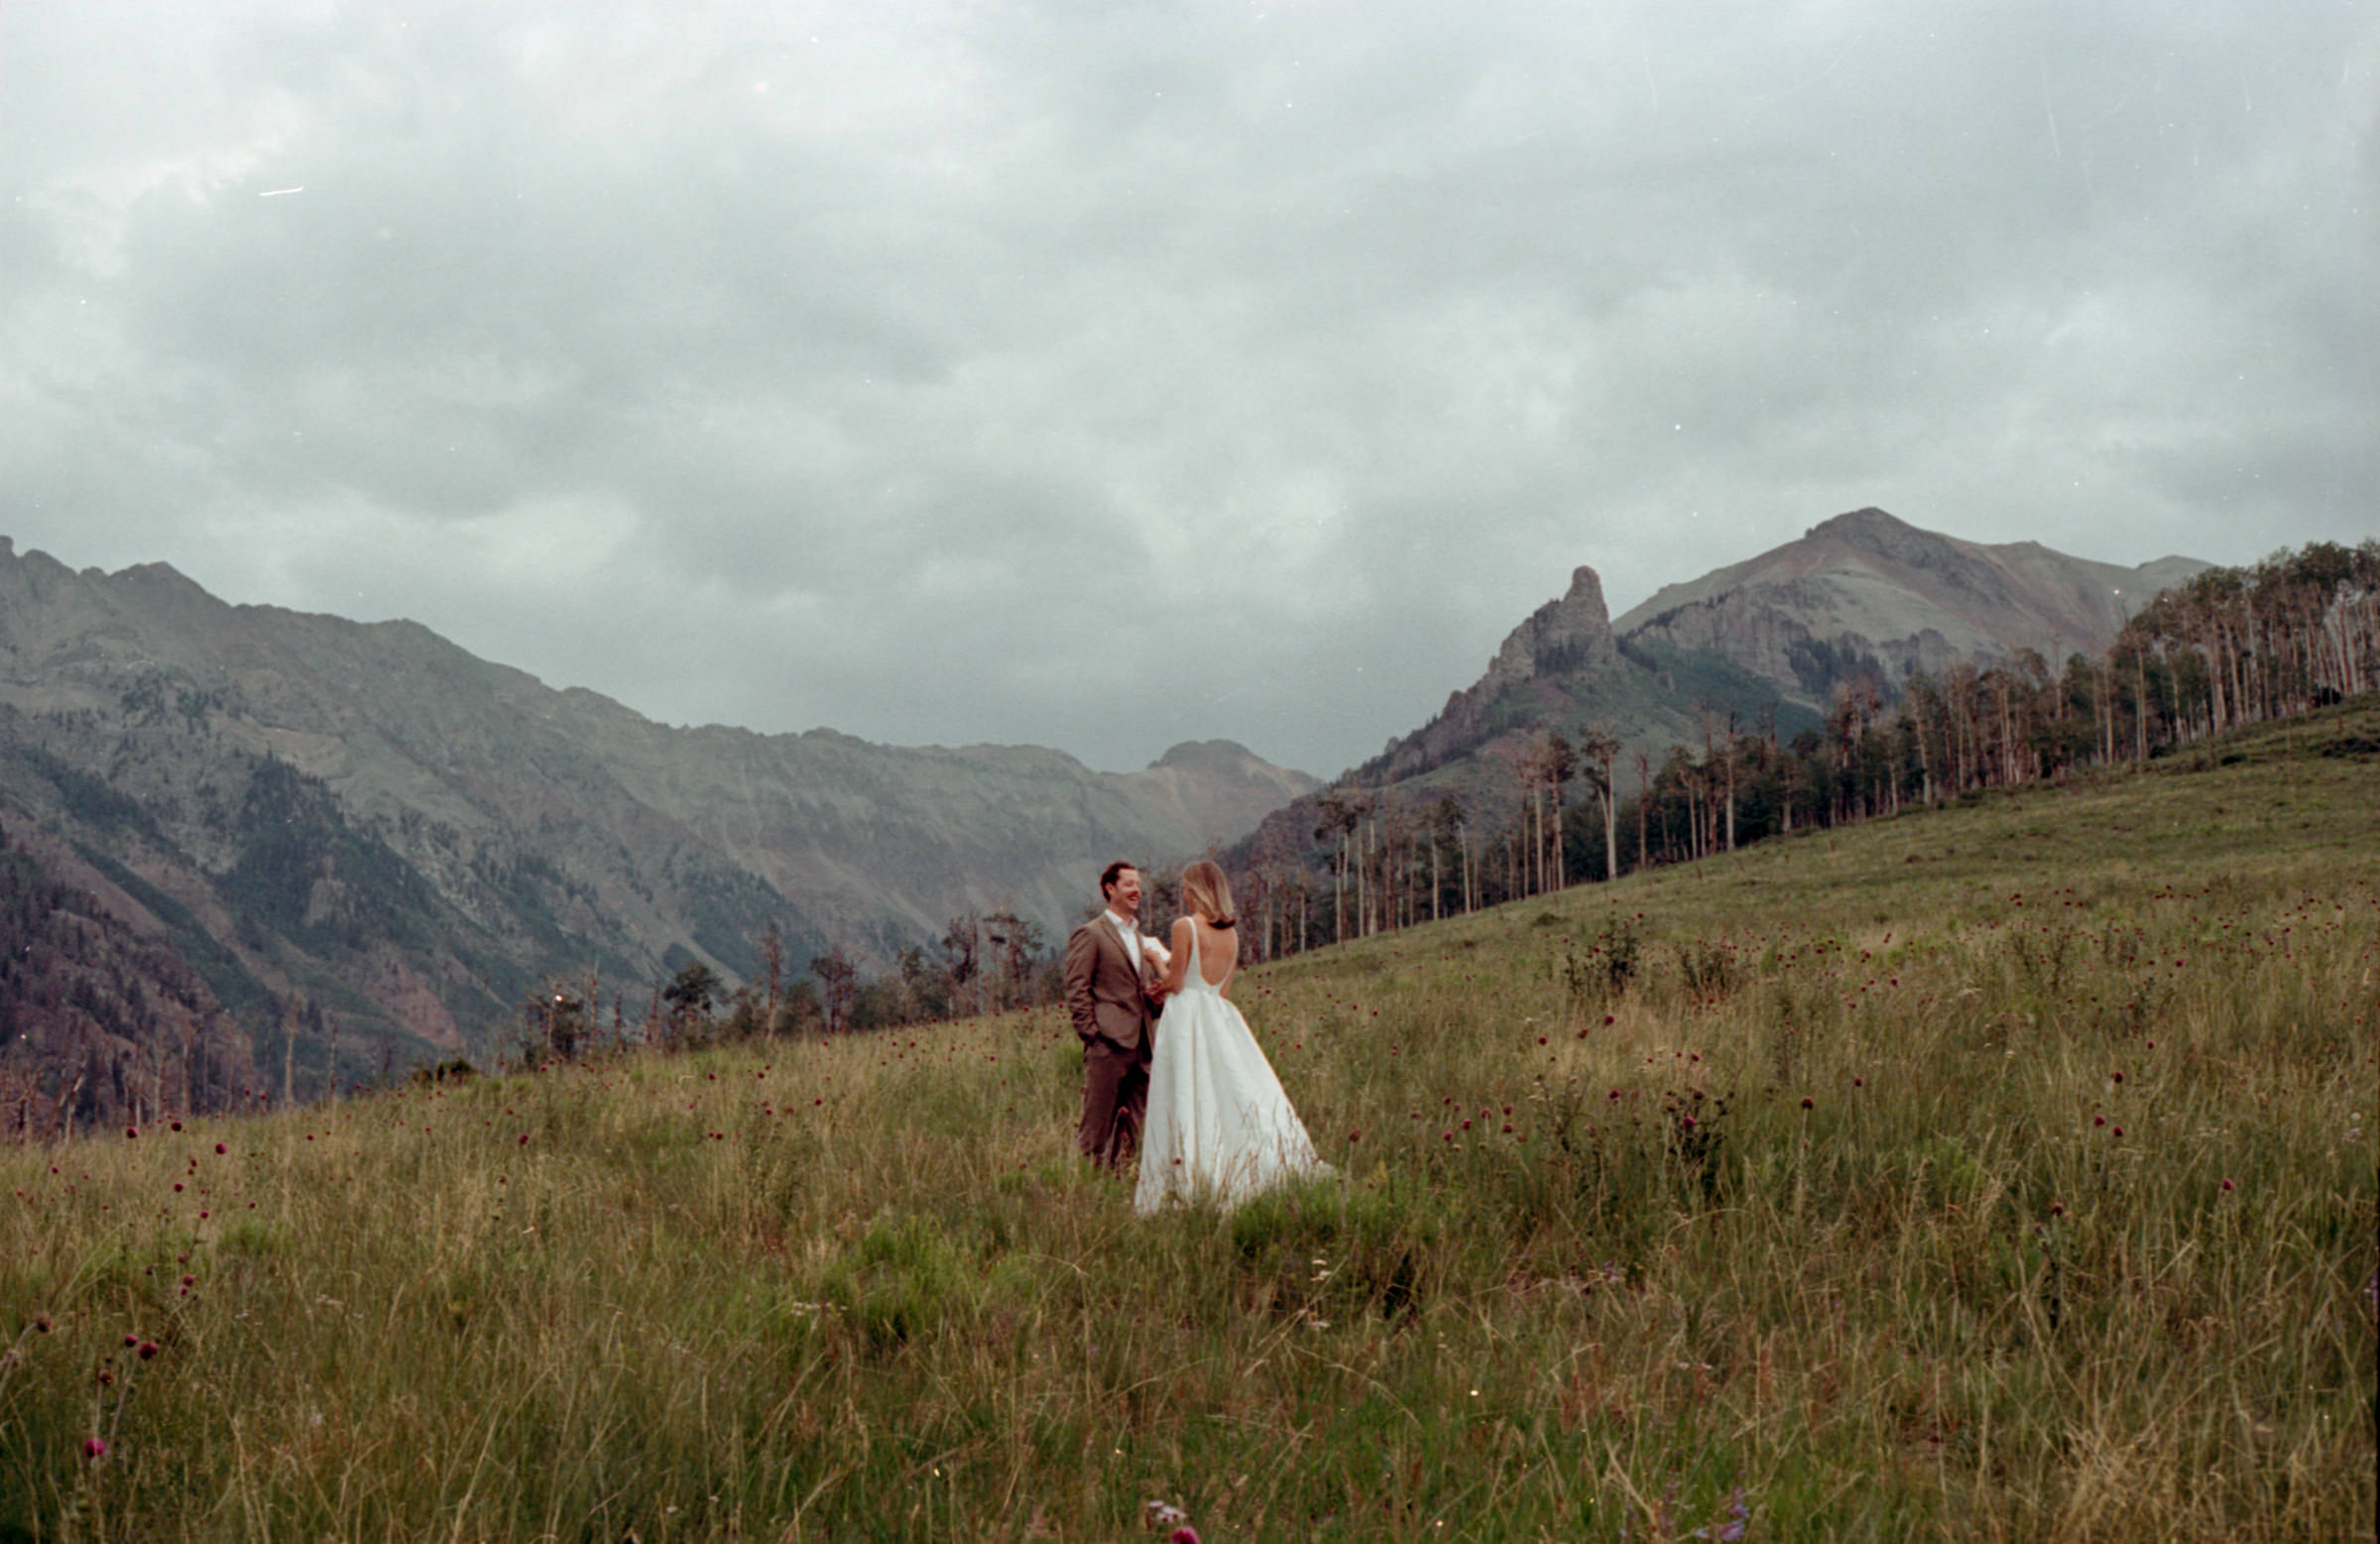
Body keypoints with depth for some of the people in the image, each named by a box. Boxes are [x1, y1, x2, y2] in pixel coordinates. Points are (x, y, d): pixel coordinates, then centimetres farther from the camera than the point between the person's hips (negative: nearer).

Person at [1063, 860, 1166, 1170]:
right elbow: (1077, 991, -7)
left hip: (1139, 1046, 8)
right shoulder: (1090, 934, -3)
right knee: (1097, 1124, -6)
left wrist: (1154, 996, 9)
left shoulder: (1139, 937, 22)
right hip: (1108, 1042, -8)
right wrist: (1092, 1035, -13)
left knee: (1131, 1127, 8)